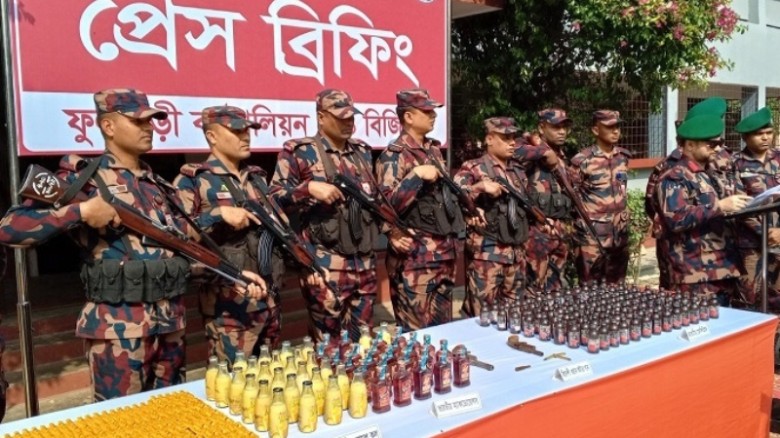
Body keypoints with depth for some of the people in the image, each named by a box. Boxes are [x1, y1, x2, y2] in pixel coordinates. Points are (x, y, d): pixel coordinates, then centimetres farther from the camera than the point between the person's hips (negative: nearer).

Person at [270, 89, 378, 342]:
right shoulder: (299, 152, -4)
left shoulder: (363, 151, 15)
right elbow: (274, 201, -7)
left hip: (365, 263, 6)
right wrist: (309, 187, -21)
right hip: (325, 265, -5)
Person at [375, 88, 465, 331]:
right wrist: (416, 175, -23)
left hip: (444, 252, 8)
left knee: (443, 325, 16)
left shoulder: (433, 149, 14)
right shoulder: (393, 156, -10)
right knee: (416, 331, -1)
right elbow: (386, 206, -20)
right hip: (415, 257, -8)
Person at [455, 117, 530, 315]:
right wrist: (480, 186, -26)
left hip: (516, 252, 7)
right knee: (482, 313, -4)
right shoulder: (473, 168, -4)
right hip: (486, 253, -6)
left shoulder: (517, 170, 16)